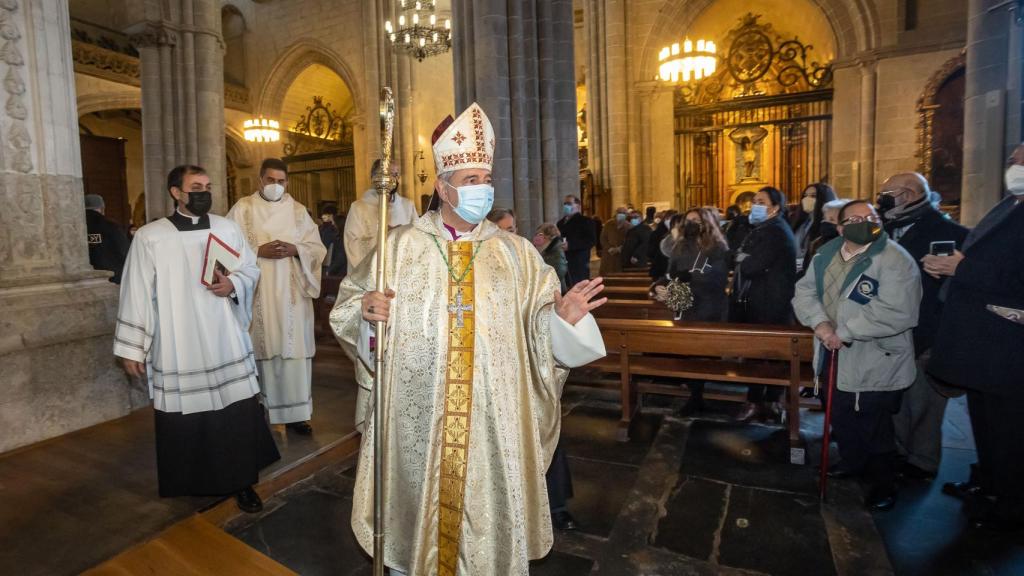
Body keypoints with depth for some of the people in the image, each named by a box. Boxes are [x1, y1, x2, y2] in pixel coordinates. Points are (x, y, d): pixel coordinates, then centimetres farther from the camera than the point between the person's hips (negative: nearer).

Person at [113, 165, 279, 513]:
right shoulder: (150, 237, -2)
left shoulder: (228, 228, 5)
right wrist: (131, 348, 1)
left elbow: (252, 269, 12)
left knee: (238, 414, 3)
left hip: (227, 344, 2)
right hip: (178, 349, -2)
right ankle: (189, 486, 28)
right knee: (184, 421, 7)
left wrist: (233, 284, -11)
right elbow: (137, 294, 0)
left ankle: (241, 482, 19)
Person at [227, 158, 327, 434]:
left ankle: (295, 411, 8)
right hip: (256, 293, -1)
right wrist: (259, 251, -16)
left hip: (292, 293, 2)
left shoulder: (298, 210, 11)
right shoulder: (242, 208, 5)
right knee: (261, 350, 1)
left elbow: (318, 248, 7)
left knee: (294, 350, 0)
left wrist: (294, 250, -12)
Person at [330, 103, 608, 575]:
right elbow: (350, 299, 6)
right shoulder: (401, 245, 1)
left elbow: (539, 322, -1)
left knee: (486, 498, 12)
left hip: (491, 416, 1)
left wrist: (563, 314, -22)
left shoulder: (515, 252, 2)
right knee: (419, 492, 14)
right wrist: (364, 306, -15)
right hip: (417, 413, 0)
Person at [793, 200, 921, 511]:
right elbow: (805, 290, -1)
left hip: (876, 364, -6)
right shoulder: (827, 254, 2)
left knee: (875, 429, 7)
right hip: (837, 357, 7)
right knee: (842, 418, 23)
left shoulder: (895, 260, -19)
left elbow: (895, 313, -29)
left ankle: (883, 484, 31)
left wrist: (844, 331, -25)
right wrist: (820, 323, -19)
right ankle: (852, 462, 48)